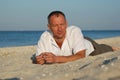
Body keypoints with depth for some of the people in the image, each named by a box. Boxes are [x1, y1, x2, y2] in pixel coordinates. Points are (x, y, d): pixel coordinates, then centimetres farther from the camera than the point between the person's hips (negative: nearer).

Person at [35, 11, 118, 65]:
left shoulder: (75, 31, -42)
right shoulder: (44, 37, -34)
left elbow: (81, 56, -48)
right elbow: (38, 60, -26)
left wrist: (57, 59, -57)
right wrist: (40, 60, -51)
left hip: (90, 47, -3)